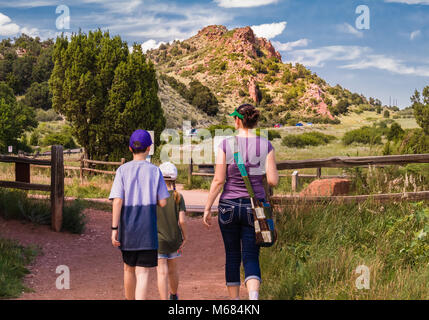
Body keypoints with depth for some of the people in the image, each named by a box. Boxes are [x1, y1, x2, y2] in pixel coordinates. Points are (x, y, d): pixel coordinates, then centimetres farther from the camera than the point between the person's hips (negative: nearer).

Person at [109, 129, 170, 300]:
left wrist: (114, 229, -7)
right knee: (142, 273, -5)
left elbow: (117, 201, -9)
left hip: (127, 227, 2)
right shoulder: (155, 171, -2)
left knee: (128, 268, 20)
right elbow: (162, 202, -3)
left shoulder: (123, 170, -2)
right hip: (147, 228, -2)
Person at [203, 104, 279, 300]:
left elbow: (218, 181, -9)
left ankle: (234, 301, 19)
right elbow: (273, 181, -8)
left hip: (229, 206, 0)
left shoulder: (226, 145, -7)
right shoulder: (266, 146, -3)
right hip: (254, 207, 1)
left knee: (232, 256, 13)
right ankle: (253, 297, -22)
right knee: (251, 257, 3)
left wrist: (207, 208, -2)